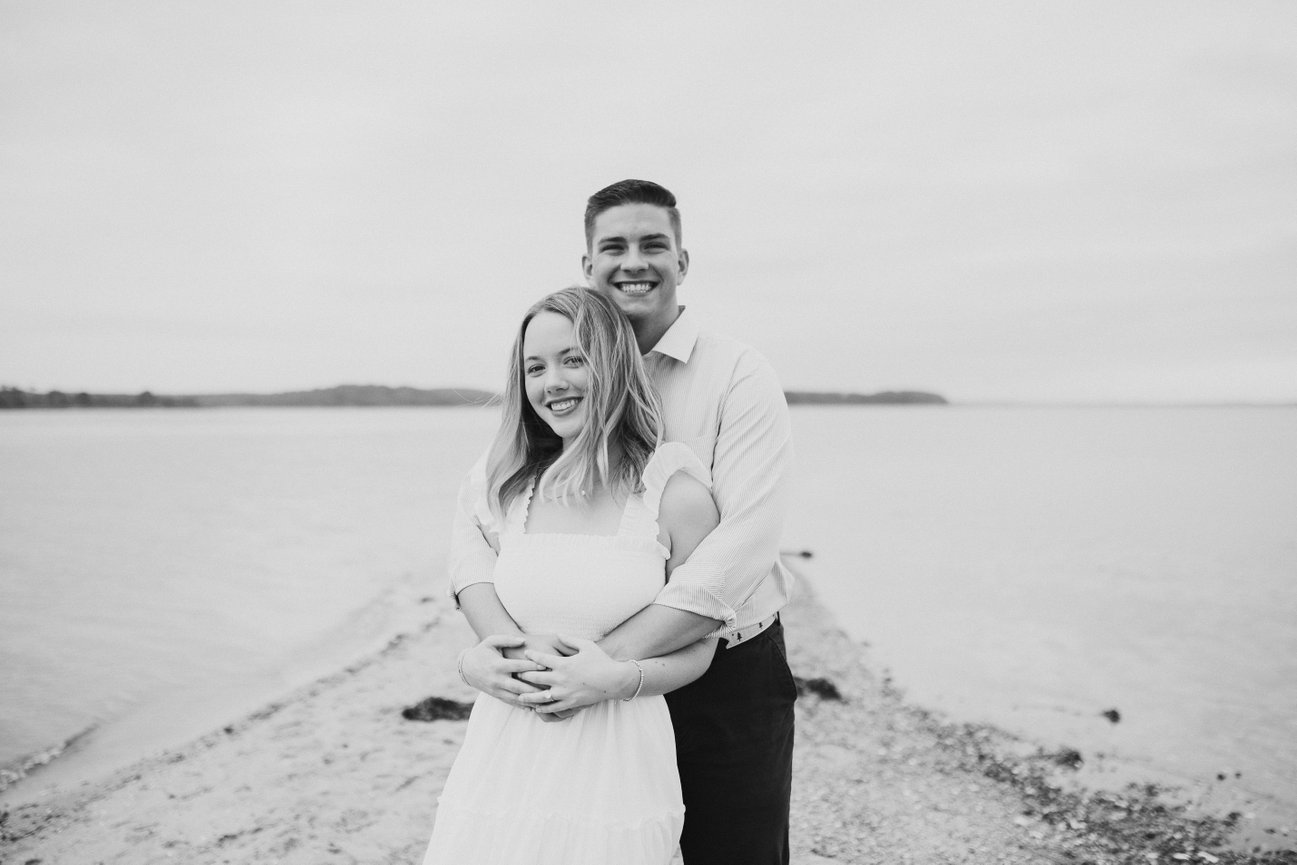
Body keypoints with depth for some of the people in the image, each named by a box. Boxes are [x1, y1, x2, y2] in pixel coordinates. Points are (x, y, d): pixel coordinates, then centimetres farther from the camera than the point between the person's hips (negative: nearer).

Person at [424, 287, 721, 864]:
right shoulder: (515, 488, 5)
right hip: (505, 758, 4)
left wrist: (622, 678, -17)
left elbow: (699, 647, -2)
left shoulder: (676, 490, -8)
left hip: (616, 763, -3)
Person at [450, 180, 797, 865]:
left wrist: (606, 656, -28)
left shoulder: (738, 376, -9)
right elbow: (476, 516, -5)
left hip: (729, 682, -3)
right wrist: (497, 644, -24)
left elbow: (743, 541, -21)